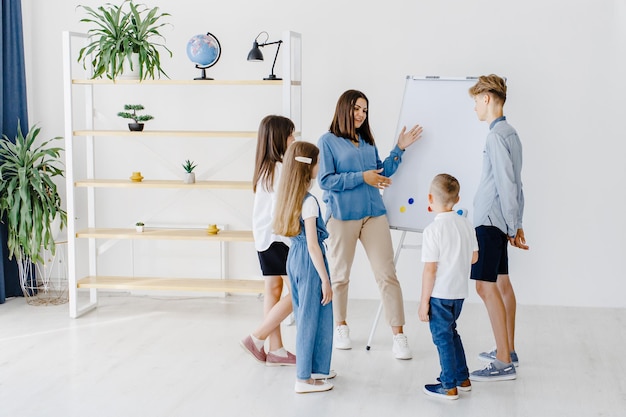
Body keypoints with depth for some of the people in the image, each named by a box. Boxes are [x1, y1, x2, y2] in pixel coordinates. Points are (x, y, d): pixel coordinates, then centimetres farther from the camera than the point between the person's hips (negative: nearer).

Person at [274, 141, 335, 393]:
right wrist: (325, 279, -15)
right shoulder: (309, 202, -19)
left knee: (305, 316, 18)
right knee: (311, 318, 0)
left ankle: (314, 368, 31)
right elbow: (312, 245, -20)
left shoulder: (289, 197, 6)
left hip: (294, 258, 9)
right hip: (309, 262, -9)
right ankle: (304, 378, 7)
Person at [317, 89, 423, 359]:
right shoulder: (328, 141, -1)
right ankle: (341, 327, 30)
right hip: (342, 215, -4)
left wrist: (399, 149, 9)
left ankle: (398, 336, -3)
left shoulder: (368, 143, 15)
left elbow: (382, 173, 15)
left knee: (387, 274, -4)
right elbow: (325, 180, -10)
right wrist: (361, 177, -14)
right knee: (340, 275, 10)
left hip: (374, 213, 4)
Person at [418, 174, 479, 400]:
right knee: (450, 332, 23)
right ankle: (463, 379, 30)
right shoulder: (466, 224, 1)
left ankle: (449, 387, 13)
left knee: (442, 337, 5)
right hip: (460, 291, 7)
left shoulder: (432, 230, -18)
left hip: (439, 293, -7)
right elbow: (474, 258, 10)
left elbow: (430, 270, -18)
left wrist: (424, 301, -11)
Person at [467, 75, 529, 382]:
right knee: (501, 282, 15)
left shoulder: (497, 135, -16)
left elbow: (506, 184, -19)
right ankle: (507, 350, 25)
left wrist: (512, 226, -15)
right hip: (498, 220, 10)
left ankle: (504, 363, -12)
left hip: (490, 220, -10)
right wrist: (516, 225, 17)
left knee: (485, 285, -12)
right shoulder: (510, 133, 13)